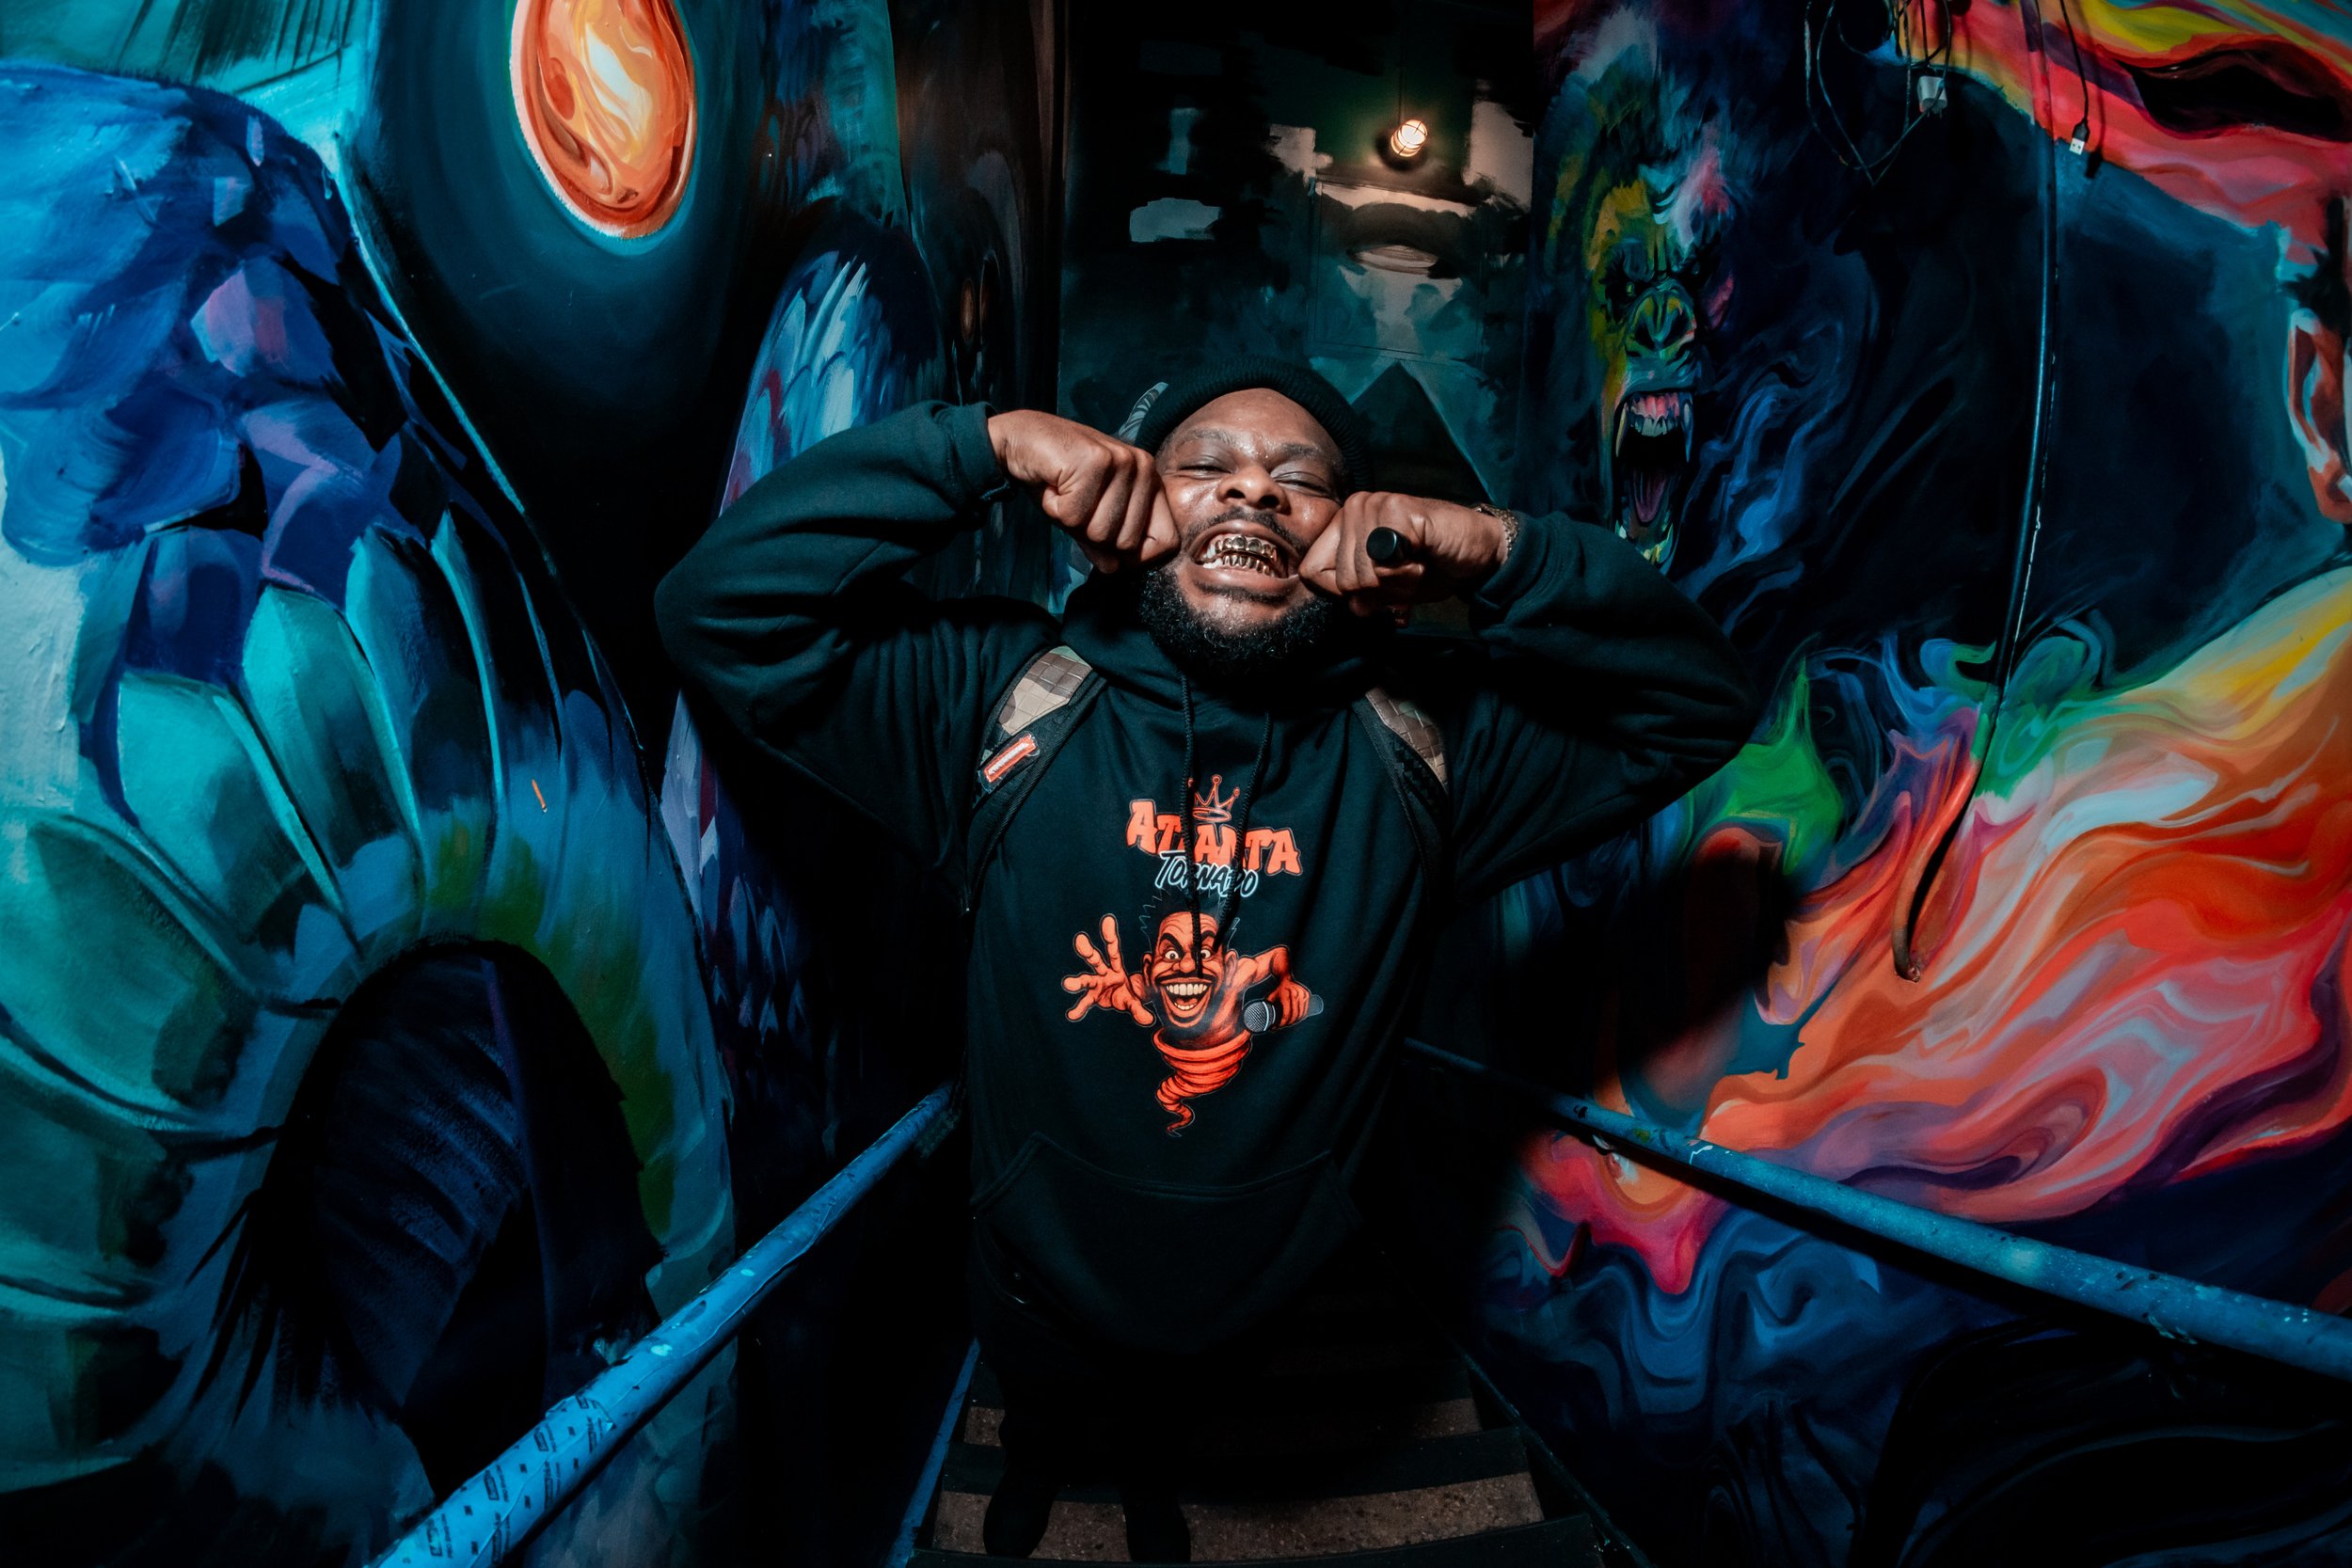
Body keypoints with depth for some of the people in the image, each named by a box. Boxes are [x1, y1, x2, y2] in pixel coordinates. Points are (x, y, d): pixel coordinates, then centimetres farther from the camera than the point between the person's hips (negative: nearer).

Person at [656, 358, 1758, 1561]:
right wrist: (986, 446, -37)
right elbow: (722, 605, -27)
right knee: (1036, 1404, 34)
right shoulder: (1004, 693, -22)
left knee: (1167, 1407, 36)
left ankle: (1144, 1471, 74)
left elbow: (1700, 704, -16)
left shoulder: (1425, 737, -18)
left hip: (1253, 1272, 2)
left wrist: (1500, 555, -33)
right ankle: (1033, 1465, 72)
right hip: (1039, 1264, -1)